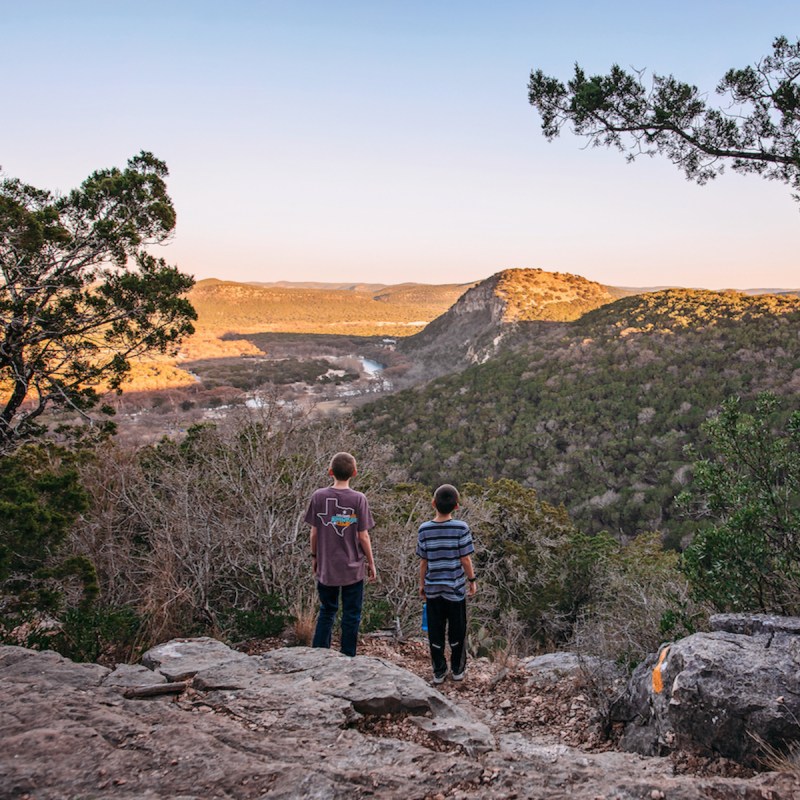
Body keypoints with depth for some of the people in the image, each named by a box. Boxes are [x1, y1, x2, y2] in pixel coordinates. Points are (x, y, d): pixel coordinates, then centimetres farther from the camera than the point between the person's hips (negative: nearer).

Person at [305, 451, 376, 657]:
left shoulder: (318, 496, -6)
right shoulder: (358, 499, -12)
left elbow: (314, 532, -1)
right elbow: (363, 536, -9)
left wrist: (314, 556, 14)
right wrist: (371, 563, 4)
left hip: (326, 568, 2)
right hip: (353, 568, -2)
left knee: (326, 612, 18)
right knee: (351, 615, 10)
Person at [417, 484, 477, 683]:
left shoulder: (424, 529, -8)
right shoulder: (461, 528, -14)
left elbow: (423, 561, -2)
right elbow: (465, 559, -11)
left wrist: (422, 584, 11)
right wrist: (472, 580, 4)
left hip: (433, 587, 1)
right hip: (456, 587, -1)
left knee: (436, 631, 13)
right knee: (457, 630, 14)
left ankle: (439, 671, 21)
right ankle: (458, 670, 25)